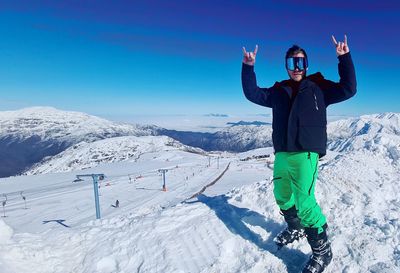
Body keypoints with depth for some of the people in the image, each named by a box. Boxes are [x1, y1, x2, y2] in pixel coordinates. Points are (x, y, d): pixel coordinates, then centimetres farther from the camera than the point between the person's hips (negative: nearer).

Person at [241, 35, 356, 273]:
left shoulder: (318, 87, 8)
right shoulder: (279, 91, 17)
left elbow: (348, 89, -1)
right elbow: (253, 94, 17)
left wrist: (344, 58, -8)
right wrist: (248, 67, 7)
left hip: (305, 154, -5)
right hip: (282, 155, 6)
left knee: (304, 202, -14)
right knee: (282, 196, 19)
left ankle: (322, 250, 5)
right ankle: (296, 228, 45)